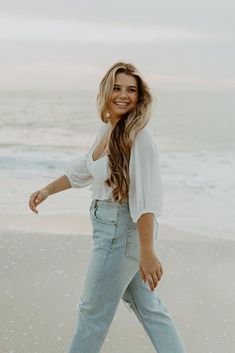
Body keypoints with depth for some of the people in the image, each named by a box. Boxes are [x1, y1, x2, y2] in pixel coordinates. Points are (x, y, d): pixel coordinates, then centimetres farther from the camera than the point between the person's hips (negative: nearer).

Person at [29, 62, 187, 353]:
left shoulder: (138, 135, -21)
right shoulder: (106, 127, 6)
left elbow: (145, 197, -25)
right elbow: (82, 168, 22)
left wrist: (147, 252, -27)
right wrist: (47, 190, 20)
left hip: (123, 228, -9)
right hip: (109, 223, 9)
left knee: (93, 310, 7)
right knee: (146, 306, 17)